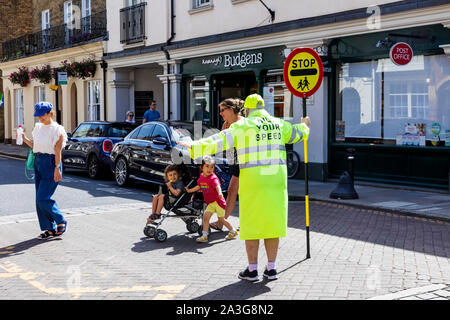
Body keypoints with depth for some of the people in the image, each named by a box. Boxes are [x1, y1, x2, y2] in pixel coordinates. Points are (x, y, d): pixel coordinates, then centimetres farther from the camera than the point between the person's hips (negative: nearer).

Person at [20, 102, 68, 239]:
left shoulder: (57, 129, -9)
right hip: (38, 161, 8)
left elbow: (57, 150, -13)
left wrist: (57, 169, -18)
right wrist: (24, 139, 3)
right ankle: (50, 228, 14)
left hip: (50, 163, -8)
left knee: (43, 198, -12)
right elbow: (35, 145, 19)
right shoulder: (38, 127, 13)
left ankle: (61, 222, 7)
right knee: (39, 199, 6)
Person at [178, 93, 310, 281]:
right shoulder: (278, 125, 11)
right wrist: (305, 126, 51)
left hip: (253, 183, -4)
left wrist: (194, 148, -12)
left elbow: (218, 142, -13)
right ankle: (271, 268, 12)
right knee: (273, 223, 10)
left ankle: (252, 270, 7)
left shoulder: (242, 126, -4)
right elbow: (296, 133, 30)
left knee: (252, 225, 4)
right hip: (276, 181, 4)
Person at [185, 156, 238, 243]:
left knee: (221, 219, 2)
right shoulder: (201, 177, 4)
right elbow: (198, 187, 23)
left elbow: (217, 186, -38)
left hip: (218, 201, -7)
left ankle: (233, 231, 22)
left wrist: (220, 193, -57)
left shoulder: (213, 178, -19)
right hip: (210, 203, 7)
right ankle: (204, 236, -2)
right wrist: (189, 190, 28)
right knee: (205, 216, -5)